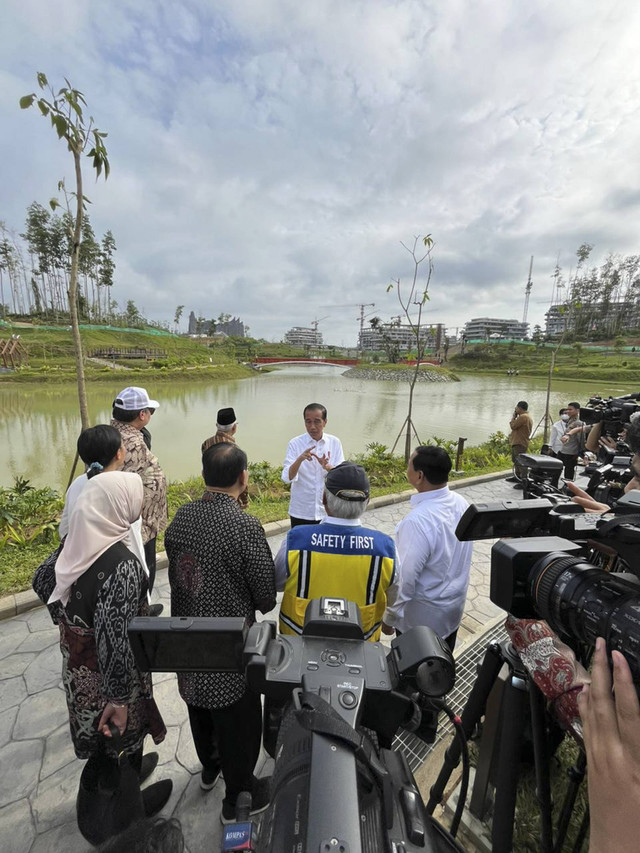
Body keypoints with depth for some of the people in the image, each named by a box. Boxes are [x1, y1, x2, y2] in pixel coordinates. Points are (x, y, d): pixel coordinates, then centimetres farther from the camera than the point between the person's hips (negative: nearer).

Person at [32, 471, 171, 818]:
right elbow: (115, 639, -32)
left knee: (101, 738, 32)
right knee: (123, 740, 23)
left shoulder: (75, 543, -11)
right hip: (107, 673, -6)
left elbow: (42, 582, 6)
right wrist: (119, 698, -19)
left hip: (77, 665, 7)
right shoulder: (123, 565, -36)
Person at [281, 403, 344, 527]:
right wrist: (300, 459, -33)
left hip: (328, 511, 2)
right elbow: (287, 478, -16)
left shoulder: (335, 442, -3)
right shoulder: (295, 443, -9)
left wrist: (327, 466, -26)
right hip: (300, 512, -1)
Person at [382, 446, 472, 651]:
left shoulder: (418, 520, -35)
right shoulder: (461, 502, -10)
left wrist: (389, 616, -11)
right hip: (455, 603, 7)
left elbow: (405, 577, -27)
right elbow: (457, 554, 3)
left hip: (423, 614, -6)